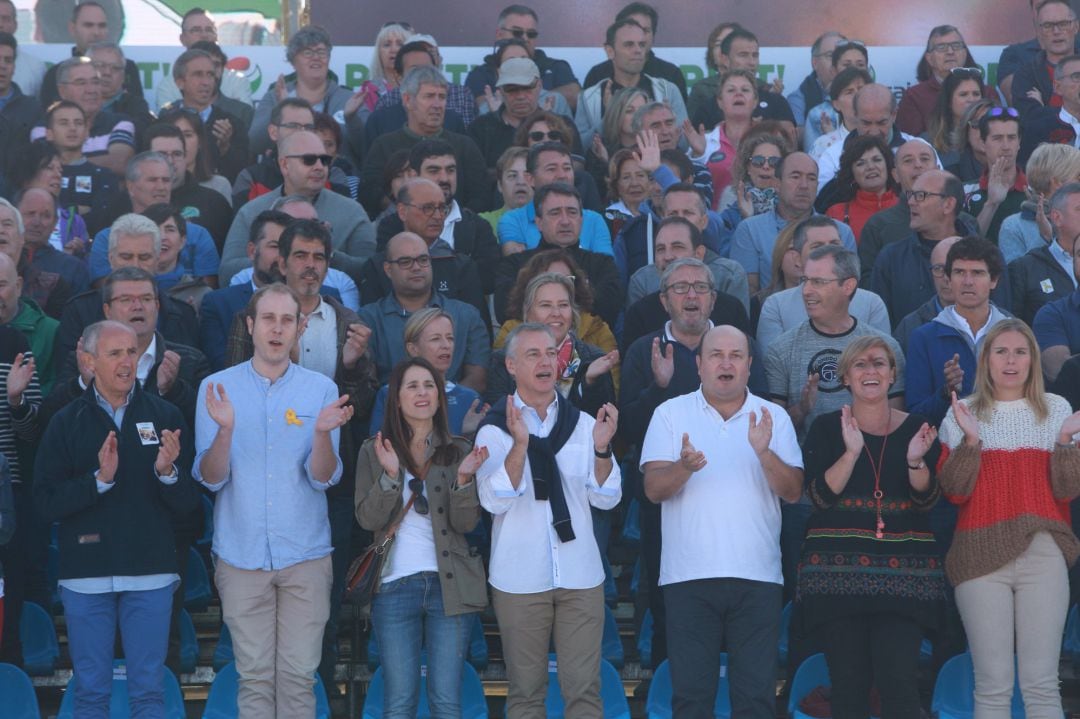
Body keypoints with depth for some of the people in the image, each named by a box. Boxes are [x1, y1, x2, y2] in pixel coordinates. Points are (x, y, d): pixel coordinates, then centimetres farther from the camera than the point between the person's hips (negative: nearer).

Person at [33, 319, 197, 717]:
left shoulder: (165, 416, 2)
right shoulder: (66, 423, 2)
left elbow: (189, 502, 1)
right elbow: (45, 502, -5)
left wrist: (168, 472, -19)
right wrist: (99, 479, -18)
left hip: (150, 573, 0)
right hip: (86, 574, 0)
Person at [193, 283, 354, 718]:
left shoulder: (321, 389, 1)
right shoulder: (217, 387, 1)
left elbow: (323, 479, -5)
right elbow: (210, 479, -5)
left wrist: (322, 433, -24)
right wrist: (225, 429, -23)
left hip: (305, 555, 0)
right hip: (242, 555, 0)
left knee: (298, 676, 2)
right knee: (255, 676, 3)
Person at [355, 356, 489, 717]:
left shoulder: (459, 451, 6)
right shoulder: (374, 451, 4)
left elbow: (466, 523, -3)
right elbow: (368, 519, -6)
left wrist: (464, 478, -20)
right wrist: (390, 475, -20)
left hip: (449, 585, 1)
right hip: (394, 586, -1)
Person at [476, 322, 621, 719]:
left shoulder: (584, 424, 7)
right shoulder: (495, 429, -1)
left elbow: (606, 498, 1)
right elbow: (495, 501, -12)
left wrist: (602, 449, -16)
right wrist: (519, 444, -25)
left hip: (580, 577, 2)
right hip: (520, 578, -2)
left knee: (584, 687, 0)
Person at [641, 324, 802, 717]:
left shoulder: (774, 417, 7)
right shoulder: (671, 413, 4)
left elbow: (793, 492, -1)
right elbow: (654, 489, -5)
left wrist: (764, 452, -18)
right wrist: (684, 466, -25)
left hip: (757, 578, 1)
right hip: (689, 577, -1)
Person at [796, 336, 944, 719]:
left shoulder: (916, 428, 9)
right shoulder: (826, 428, 6)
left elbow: (927, 501, 3)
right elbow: (821, 496, -4)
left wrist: (915, 460, -16)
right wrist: (851, 452, -18)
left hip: (903, 571, 1)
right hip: (839, 569, -1)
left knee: (900, 682, -11)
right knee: (849, 685, -2)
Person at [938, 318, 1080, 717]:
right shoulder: (963, 413, 6)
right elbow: (955, 493, -2)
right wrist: (970, 438, -14)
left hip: (1043, 554, 1)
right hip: (981, 555, -1)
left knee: (1042, 683, -4)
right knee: (993, 685, -3)